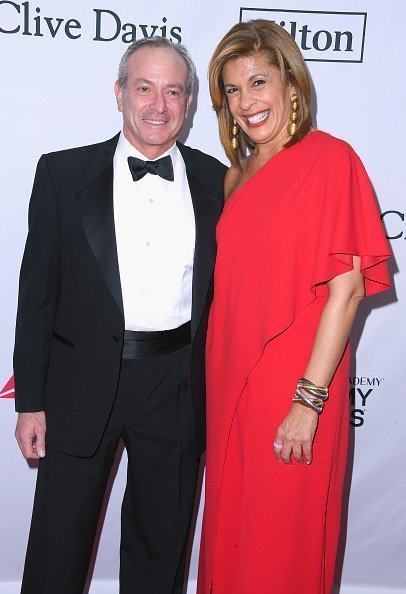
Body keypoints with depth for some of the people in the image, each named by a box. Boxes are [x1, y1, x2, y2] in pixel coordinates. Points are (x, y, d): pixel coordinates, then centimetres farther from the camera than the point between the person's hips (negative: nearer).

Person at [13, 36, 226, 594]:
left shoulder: (214, 180, 3)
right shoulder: (63, 173, -1)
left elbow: (222, 287, 5)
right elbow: (38, 290, -2)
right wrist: (30, 401, -3)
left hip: (178, 386, 2)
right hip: (84, 381, -1)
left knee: (161, 547, 19)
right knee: (58, 548, 13)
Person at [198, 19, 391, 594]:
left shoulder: (329, 159, -11)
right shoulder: (240, 175, 11)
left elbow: (347, 289, -16)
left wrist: (309, 400, -19)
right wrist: (222, 380, 8)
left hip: (294, 391, -6)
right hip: (232, 381, 7)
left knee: (283, 547, 10)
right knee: (229, 531, 19)